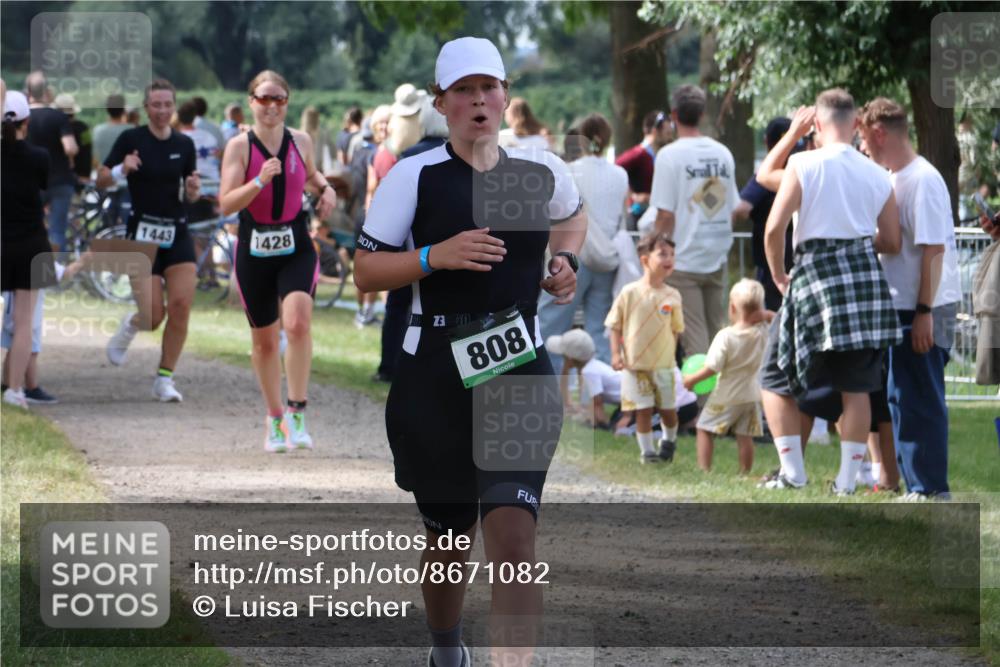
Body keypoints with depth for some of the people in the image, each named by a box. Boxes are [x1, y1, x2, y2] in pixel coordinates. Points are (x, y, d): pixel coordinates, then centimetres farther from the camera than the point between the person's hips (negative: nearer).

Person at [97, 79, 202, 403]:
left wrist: (194, 190, -8)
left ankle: (165, 379, 2)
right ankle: (129, 326, 29)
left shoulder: (184, 145, 6)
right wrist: (121, 169, -23)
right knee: (153, 317, -9)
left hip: (177, 233, 3)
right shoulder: (131, 139, -5)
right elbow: (101, 179, -3)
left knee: (181, 306, -11)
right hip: (142, 234, -3)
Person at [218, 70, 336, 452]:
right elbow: (226, 205, -15)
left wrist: (325, 189, 5)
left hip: (297, 249, 1)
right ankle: (274, 419, 28)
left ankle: (296, 413, -17)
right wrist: (260, 181, -28)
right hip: (254, 252, 0)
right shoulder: (240, 146, -6)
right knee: (264, 340, 10)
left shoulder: (301, 142, 3)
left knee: (298, 323, -24)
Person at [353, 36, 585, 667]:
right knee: (449, 530, 12)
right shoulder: (414, 176, -4)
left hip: (520, 364, 1)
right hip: (435, 371, -1)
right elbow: (365, 271, -3)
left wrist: (565, 262, 9)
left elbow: (573, 216, 29)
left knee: (513, 531, -15)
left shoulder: (543, 172, 5)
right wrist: (436, 256, -17)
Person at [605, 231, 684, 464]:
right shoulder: (629, 293, -9)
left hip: (663, 364, 2)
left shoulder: (672, 296, -3)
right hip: (635, 365, -2)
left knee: (668, 410, 10)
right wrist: (616, 354, -9)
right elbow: (615, 325, -2)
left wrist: (671, 355, 3)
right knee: (643, 410, 0)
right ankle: (646, 451, 11)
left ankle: (669, 440, 37)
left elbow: (676, 329, 6)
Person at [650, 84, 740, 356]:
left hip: (684, 261, -5)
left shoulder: (670, 155, -10)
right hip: (717, 258, 5)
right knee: (715, 335, 12)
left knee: (694, 337, -5)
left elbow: (665, 214, -13)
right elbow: (733, 209, 11)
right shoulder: (723, 153, 6)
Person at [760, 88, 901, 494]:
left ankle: (793, 472, 3)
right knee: (856, 387, 9)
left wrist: (778, 275, 3)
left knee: (776, 380, 9)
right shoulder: (877, 175, 6)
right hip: (866, 275, 4)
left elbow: (774, 227, -13)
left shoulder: (804, 165, -6)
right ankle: (847, 480, 7)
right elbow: (892, 243, 11)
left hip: (815, 271, -4)